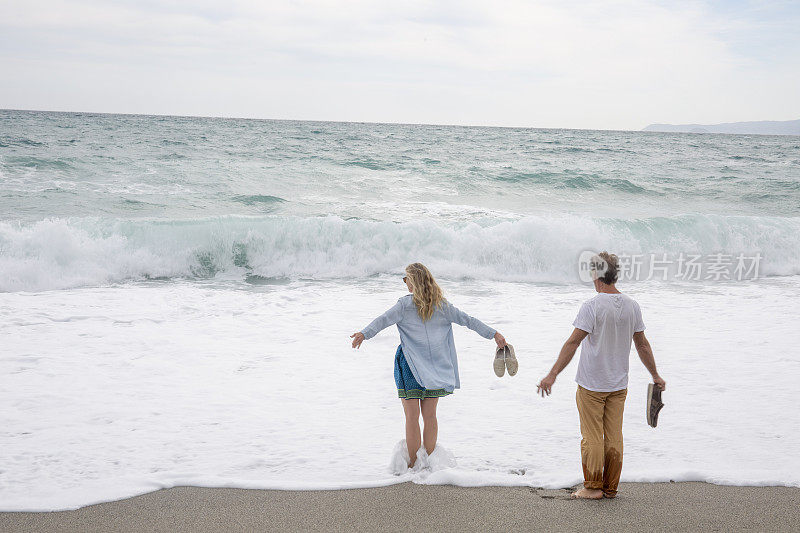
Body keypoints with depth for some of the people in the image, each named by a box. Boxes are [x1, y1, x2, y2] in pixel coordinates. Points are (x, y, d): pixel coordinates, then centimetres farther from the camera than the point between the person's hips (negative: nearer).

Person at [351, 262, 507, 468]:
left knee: (412, 418, 1)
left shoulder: (405, 304, -7)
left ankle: (414, 465, 4)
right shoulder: (441, 304, 4)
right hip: (435, 367, 4)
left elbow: (384, 320, -21)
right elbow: (467, 320, 6)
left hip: (410, 367, -4)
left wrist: (364, 334, -31)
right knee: (430, 416, 11)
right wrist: (493, 334, 11)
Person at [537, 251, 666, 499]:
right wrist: (655, 376, 20)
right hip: (619, 384, 5)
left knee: (592, 437, 4)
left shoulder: (592, 306, -16)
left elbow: (573, 342, -20)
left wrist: (553, 374, -19)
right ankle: (610, 488, 18)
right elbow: (642, 344, 9)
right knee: (614, 437, 11)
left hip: (592, 384, -5)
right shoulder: (632, 306, 2)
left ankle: (593, 487, 10)